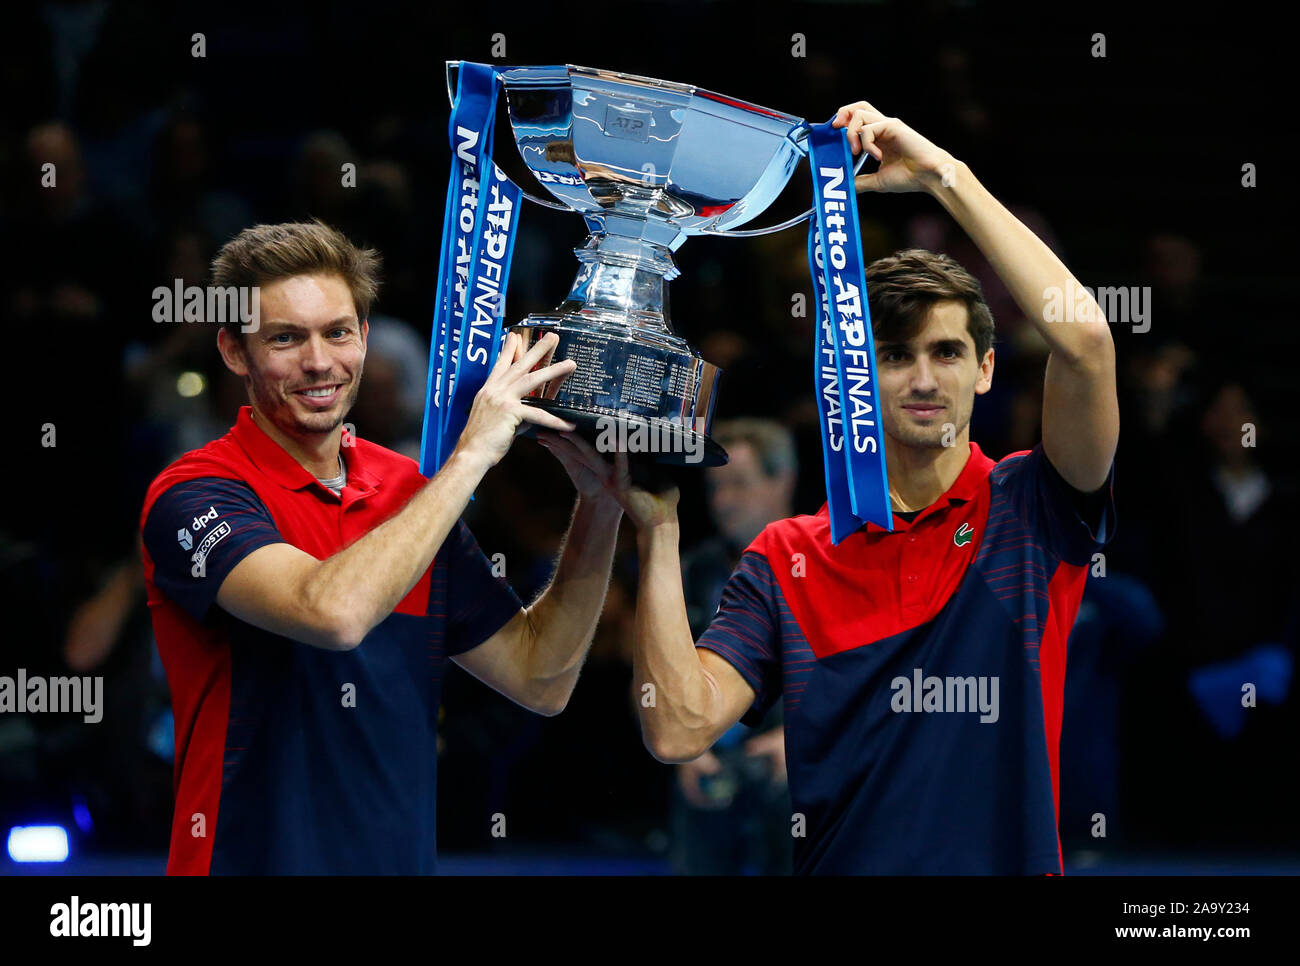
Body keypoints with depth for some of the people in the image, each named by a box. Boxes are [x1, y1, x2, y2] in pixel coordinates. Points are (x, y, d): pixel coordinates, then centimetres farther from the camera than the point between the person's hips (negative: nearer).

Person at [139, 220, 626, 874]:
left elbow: (538, 680, 7)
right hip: (257, 856, -6)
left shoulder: (409, 493, 7)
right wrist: (471, 455, -22)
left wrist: (599, 505, -4)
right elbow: (335, 612, -29)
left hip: (404, 858, 6)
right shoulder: (193, 496, -12)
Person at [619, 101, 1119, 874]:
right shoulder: (785, 559, 10)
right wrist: (658, 532, -6)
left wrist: (944, 173, -9)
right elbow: (680, 728, 0)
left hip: (1012, 862, -3)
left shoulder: (1030, 512, 4)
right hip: (838, 866, 3)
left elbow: (1083, 339, -11)